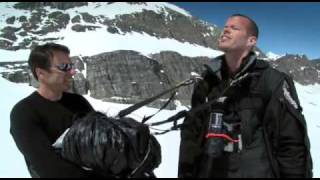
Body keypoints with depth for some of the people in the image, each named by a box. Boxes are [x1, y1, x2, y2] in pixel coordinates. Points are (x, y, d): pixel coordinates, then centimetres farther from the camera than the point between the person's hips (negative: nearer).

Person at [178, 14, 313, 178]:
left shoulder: (273, 82, -9)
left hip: (257, 172, -4)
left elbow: (293, 145, -10)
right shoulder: (206, 83, 4)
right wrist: (185, 174, 5)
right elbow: (191, 136, 7)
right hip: (208, 172, 5)